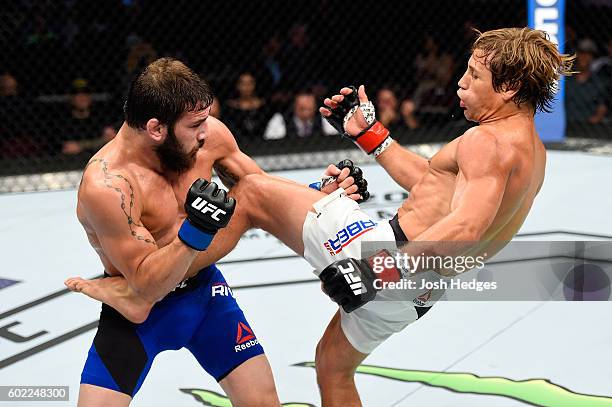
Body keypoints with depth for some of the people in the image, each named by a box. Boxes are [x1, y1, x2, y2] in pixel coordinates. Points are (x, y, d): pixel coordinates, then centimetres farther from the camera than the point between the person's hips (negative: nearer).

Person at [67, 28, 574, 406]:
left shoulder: (491, 142, -16)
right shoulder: (531, 148, 15)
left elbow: (464, 228, -33)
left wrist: (378, 272, -35)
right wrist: (369, 133, 23)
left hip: (388, 251, -10)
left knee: (253, 192, 0)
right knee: (333, 364, 30)